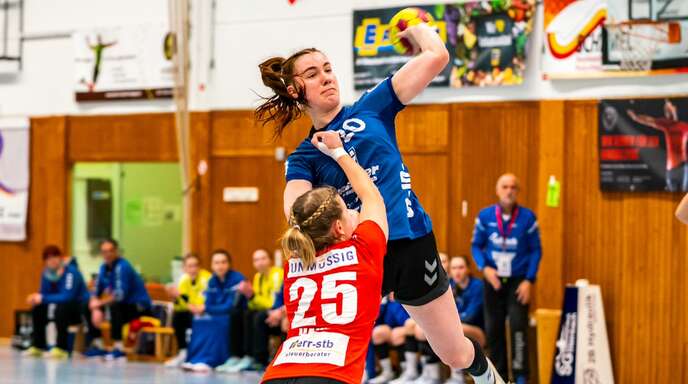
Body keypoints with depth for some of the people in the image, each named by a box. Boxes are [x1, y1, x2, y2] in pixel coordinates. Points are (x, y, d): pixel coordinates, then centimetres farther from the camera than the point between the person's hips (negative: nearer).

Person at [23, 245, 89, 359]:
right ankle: (38, 346, 3)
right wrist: (36, 297, -20)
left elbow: (67, 297, -31)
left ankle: (61, 348, -30)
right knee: (37, 309, -4)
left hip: (81, 309, -8)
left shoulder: (71, 273, -22)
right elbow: (44, 294, 4)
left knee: (61, 308, -34)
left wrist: (43, 298, -32)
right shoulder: (46, 274, 0)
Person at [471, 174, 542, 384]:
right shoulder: (485, 216, -4)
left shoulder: (527, 217, -9)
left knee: (518, 325, -15)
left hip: (518, 281, -2)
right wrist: (485, 267, -13)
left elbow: (535, 250, -3)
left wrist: (529, 280, -10)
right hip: (493, 280, 2)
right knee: (493, 329, 6)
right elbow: (476, 245, 5)